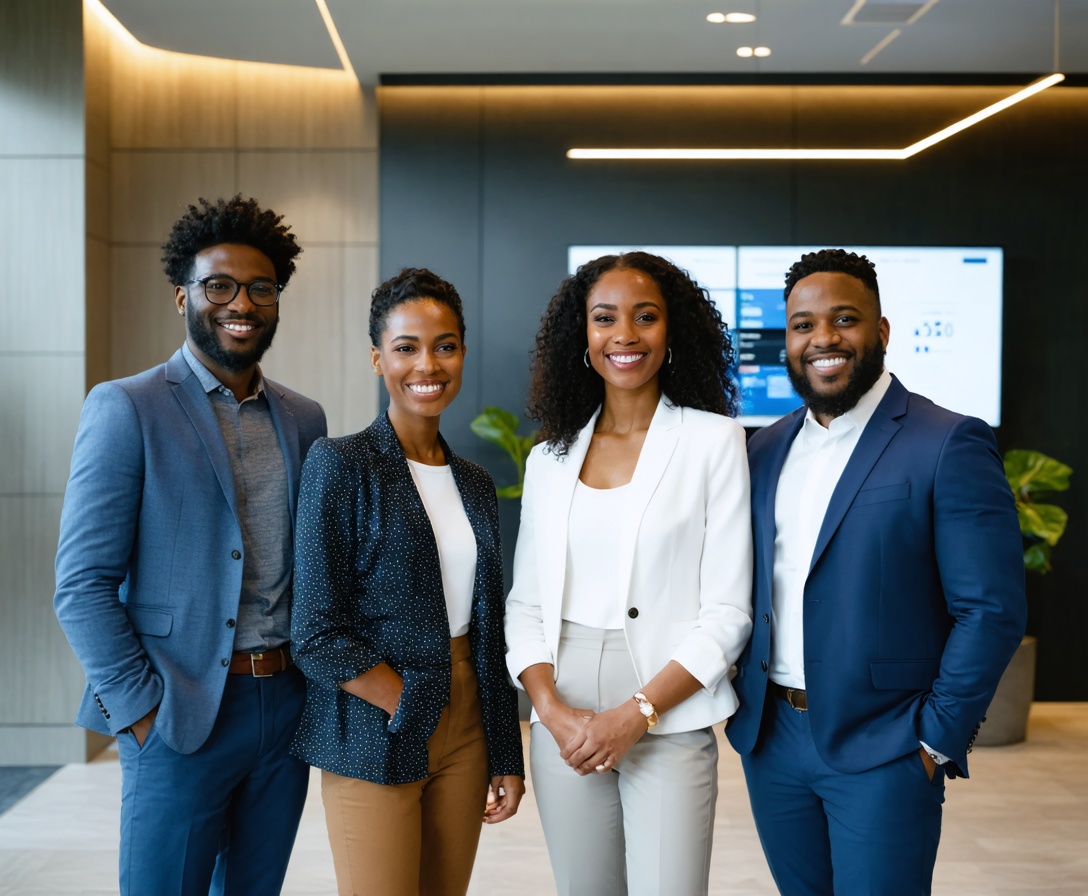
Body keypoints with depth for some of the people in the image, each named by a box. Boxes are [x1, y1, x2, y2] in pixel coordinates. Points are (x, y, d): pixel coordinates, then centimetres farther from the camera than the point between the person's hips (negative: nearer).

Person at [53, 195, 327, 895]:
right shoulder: (127, 409, -6)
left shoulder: (304, 419, 10)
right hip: (181, 717, -5)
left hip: (287, 706, 5)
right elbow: (82, 587, -9)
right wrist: (143, 712, -13)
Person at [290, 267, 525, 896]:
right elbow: (318, 634, -12)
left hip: (464, 736, 6)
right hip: (375, 738, -5)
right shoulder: (340, 465, -8)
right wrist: (411, 710, -11)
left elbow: (489, 630, 13)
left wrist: (507, 757, 10)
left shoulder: (475, 484, 10)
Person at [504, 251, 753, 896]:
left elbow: (728, 612, -6)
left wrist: (636, 714, -13)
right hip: (563, 729, 3)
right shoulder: (551, 457, 9)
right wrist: (551, 709, -8)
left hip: (669, 727, -3)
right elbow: (525, 602, 9)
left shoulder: (713, 440, -2)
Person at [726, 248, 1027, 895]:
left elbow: (991, 611, -12)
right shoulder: (767, 449, 9)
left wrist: (936, 743, -12)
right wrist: (744, 705, 7)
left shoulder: (949, 446, -10)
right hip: (770, 738, 6)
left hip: (881, 751, -5)